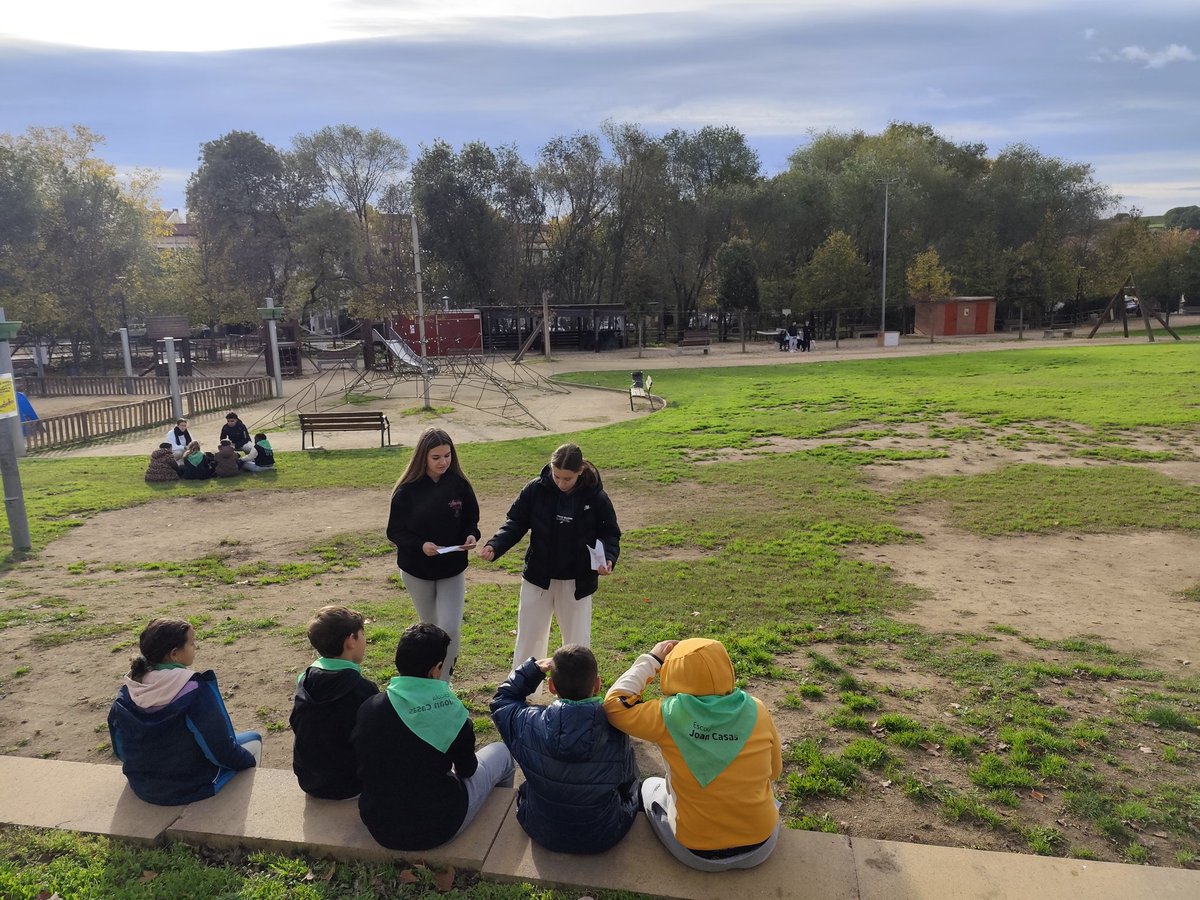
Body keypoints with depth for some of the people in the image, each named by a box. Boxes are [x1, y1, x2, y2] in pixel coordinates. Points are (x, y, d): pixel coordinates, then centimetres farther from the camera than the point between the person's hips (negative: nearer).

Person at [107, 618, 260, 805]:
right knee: (253, 740, 19)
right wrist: (249, 761, -2)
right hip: (191, 787, -6)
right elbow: (221, 751, -22)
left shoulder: (128, 691, -9)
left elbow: (121, 750, 4)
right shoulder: (196, 690, -27)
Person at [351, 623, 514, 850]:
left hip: (380, 829, 4)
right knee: (501, 752, 19)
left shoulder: (368, 709, -11)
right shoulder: (451, 711, -20)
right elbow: (467, 769, -3)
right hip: (437, 828, -4)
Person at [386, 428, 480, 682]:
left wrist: (471, 536, -20)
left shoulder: (459, 485, -9)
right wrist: (420, 545, -27)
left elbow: (471, 520, 3)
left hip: (453, 568, 1)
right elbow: (394, 531, -10)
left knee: (450, 627, -8)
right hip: (417, 570, 0)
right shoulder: (407, 490, -15)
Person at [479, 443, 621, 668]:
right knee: (529, 638, 15)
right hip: (538, 578, 1)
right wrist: (495, 546, -20)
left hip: (577, 583, -1)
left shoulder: (595, 497, -14)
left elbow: (610, 533, -4)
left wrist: (608, 558, -24)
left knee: (577, 641, 13)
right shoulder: (536, 489, -13)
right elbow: (516, 523, -3)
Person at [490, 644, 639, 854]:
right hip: (603, 838, -1)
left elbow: (501, 700, -2)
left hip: (544, 834, 1)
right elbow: (628, 782, -5)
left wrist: (533, 667, 2)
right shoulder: (616, 733, -28)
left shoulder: (529, 725, -27)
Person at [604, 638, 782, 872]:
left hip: (696, 854, -2)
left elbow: (614, 704, -7)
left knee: (650, 786, 26)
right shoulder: (756, 711, -13)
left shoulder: (669, 715, -20)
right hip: (760, 846, 2)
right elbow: (774, 770, 2)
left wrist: (652, 659, -3)